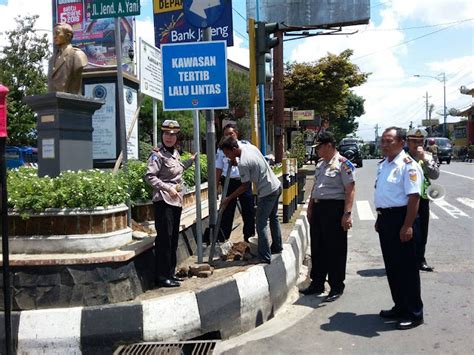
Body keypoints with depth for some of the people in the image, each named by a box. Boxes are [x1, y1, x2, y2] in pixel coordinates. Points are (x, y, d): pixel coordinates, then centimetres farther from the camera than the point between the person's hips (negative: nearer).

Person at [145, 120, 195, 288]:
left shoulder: (175, 153, 15)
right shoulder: (157, 154, -11)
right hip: (163, 201, -9)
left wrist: (190, 161, 28)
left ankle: (170, 273, 23)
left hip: (176, 200, 9)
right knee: (164, 238, -6)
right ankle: (162, 277, 0)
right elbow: (149, 176, -19)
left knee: (174, 238, 13)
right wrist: (168, 188, -23)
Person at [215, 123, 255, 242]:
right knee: (227, 211, 5)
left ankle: (249, 238, 21)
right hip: (229, 183, 0)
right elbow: (219, 169, 5)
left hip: (244, 181, 0)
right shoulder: (221, 149, 5)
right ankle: (222, 239, 14)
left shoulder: (245, 145, 3)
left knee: (248, 211, 7)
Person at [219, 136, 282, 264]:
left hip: (267, 192, -10)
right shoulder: (250, 146, 0)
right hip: (277, 186, 10)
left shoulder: (243, 163, -25)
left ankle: (265, 258, -1)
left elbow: (245, 186, -16)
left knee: (261, 225, -3)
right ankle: (277, 247, 39)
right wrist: (236, 162, 9)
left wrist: (228, 199, -9)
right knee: (273, 218, 24)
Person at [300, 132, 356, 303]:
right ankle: (317, 283, 29)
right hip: (318, 209, 9)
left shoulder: (343, 164, -12)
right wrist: (310, 208, 19)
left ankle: (336, 287, 14)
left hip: (334, 209, -8)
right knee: (317, 248, 15)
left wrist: (347, 214, -23)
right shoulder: (320, 164, 15)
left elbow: (350, 190, -17)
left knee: (335, 250, 1)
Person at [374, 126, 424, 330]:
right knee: (391, 266, 16)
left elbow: (413, 197, -20)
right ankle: (400, 306, 30)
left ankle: (414, 313, 11)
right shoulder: (383, 165, 13)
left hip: (400, 218, -9)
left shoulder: (407, 165, -15)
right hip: (385, 218, 9)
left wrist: (407, 226, -24)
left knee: (406, 267, -1)